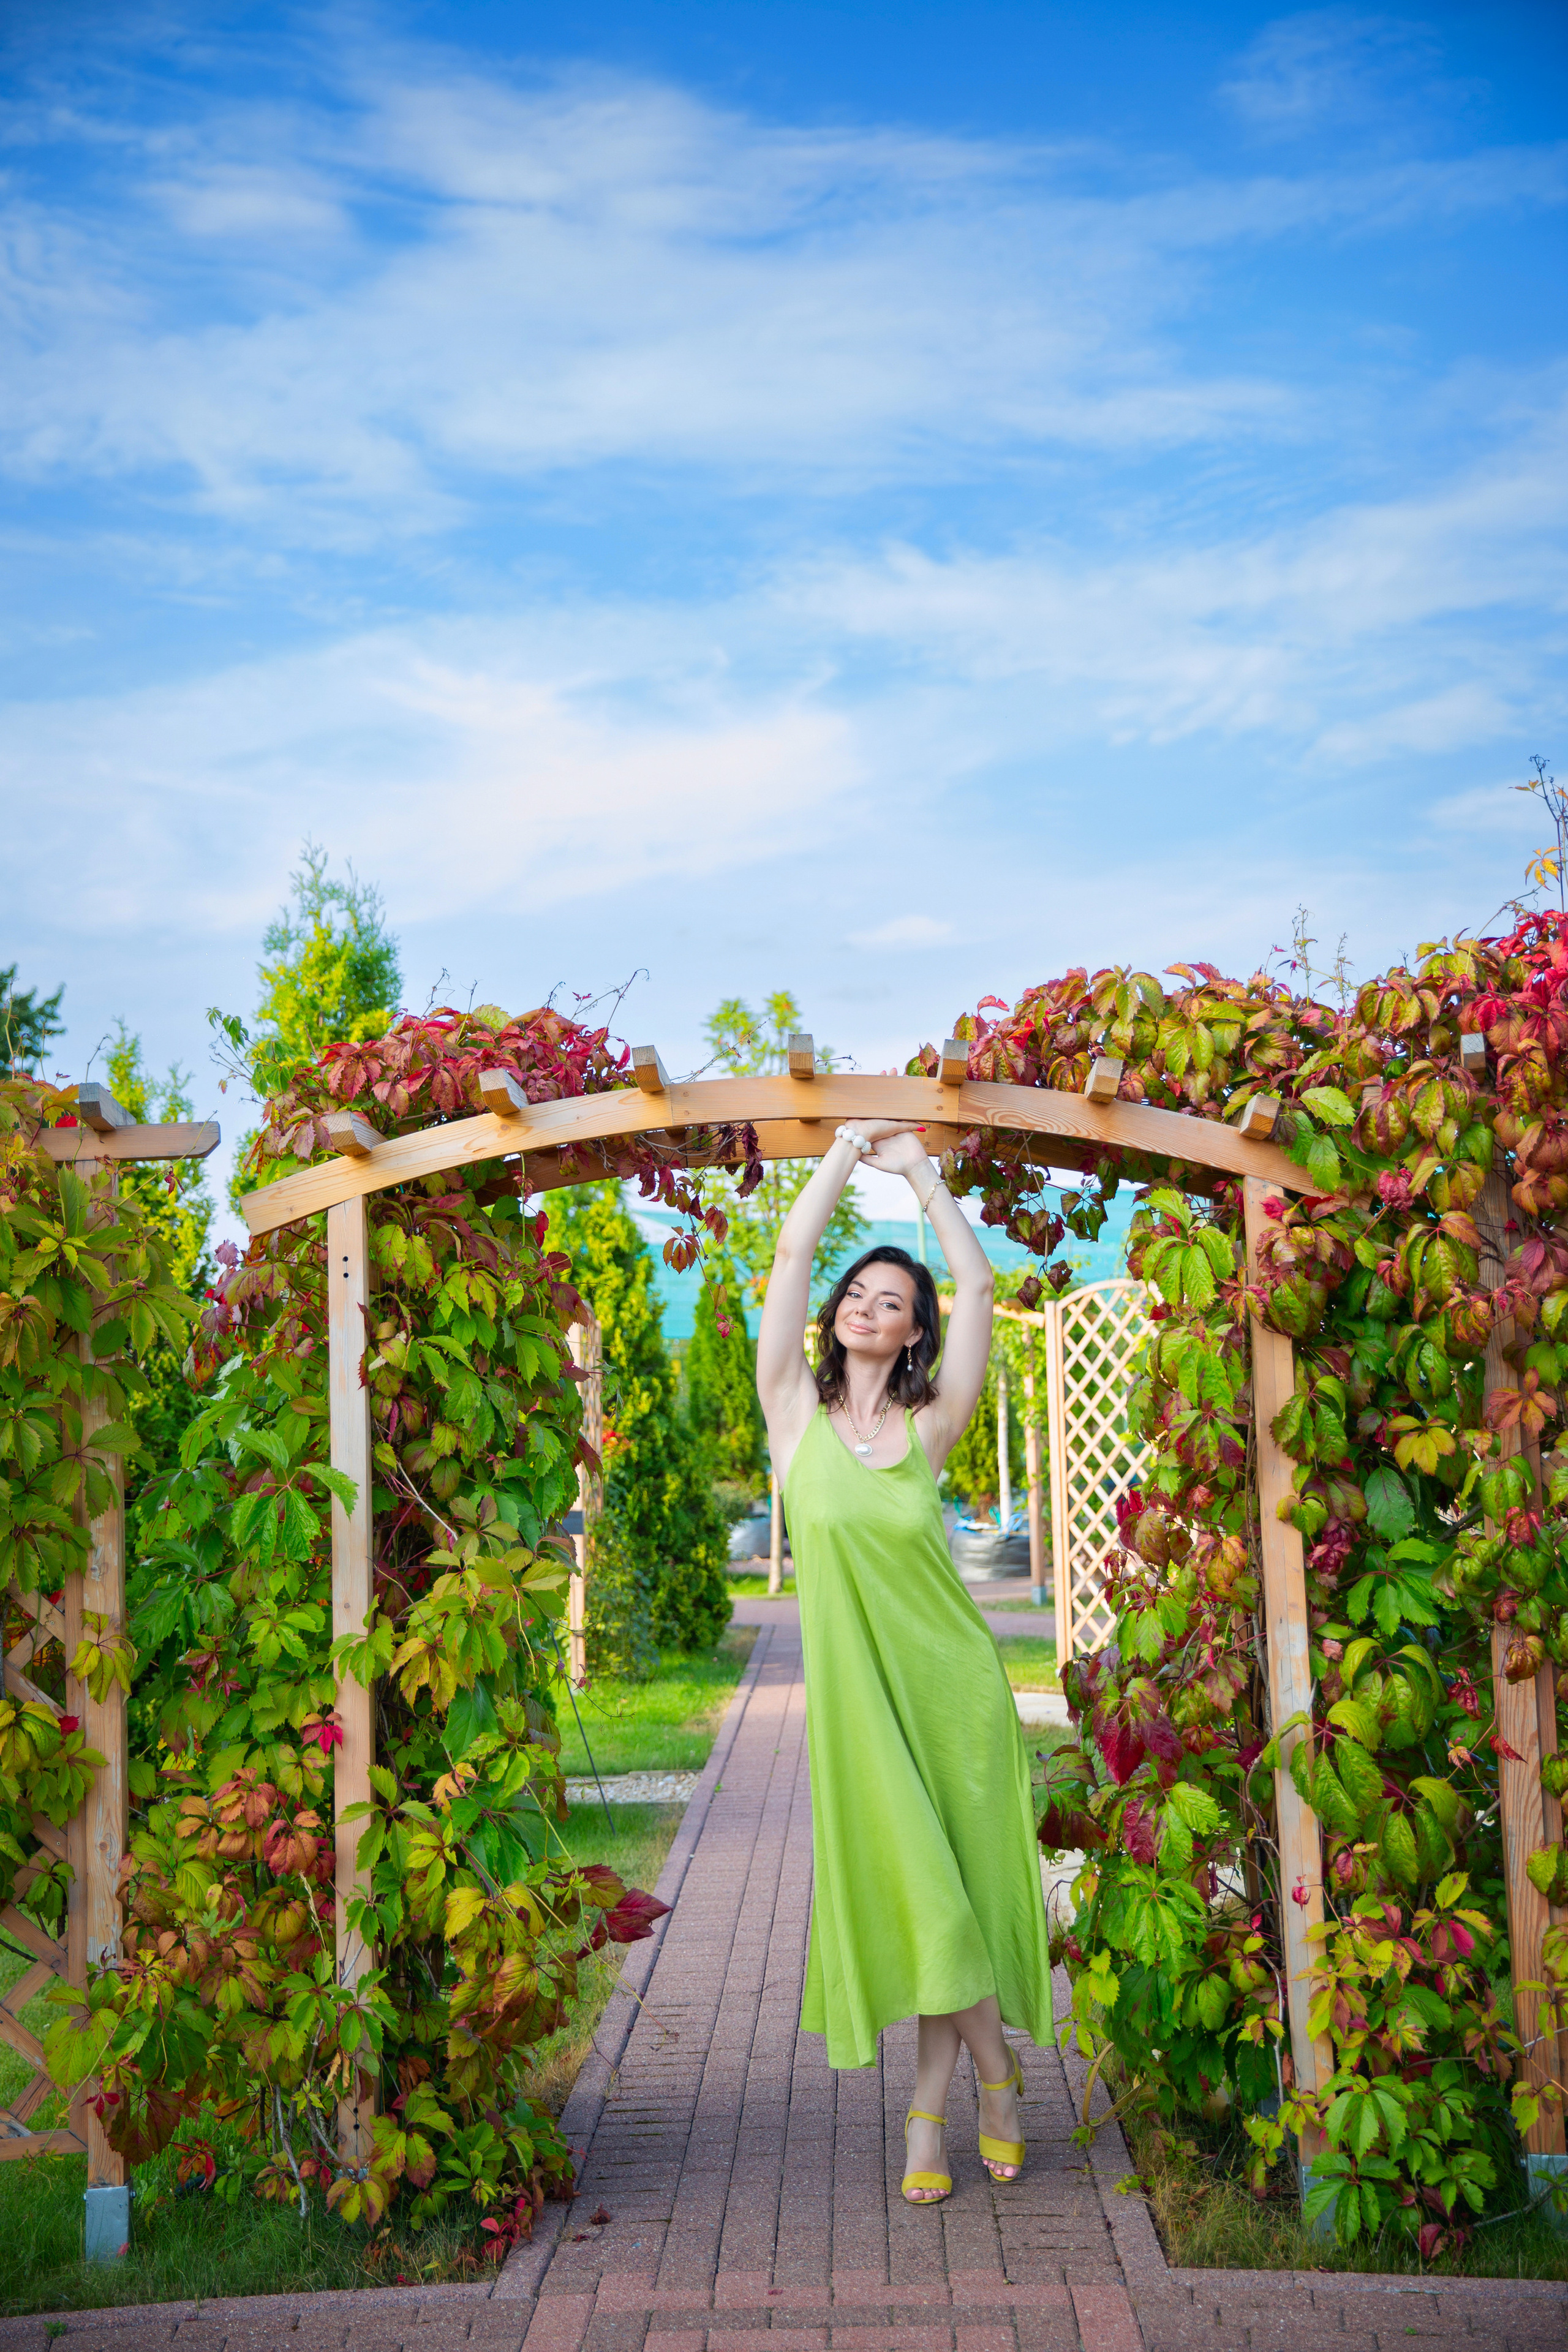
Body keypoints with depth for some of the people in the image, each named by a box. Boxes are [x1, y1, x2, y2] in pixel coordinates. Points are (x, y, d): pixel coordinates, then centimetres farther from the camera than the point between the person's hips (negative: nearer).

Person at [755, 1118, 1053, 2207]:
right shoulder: (798, 1415, 2)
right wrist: (849, 1148, 0)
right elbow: (792, 1255, -3)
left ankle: (930, 2113, 20)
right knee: (914, 1891, 1)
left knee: (951, 1891, 4)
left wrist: (922, 1174, 0)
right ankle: (998, 2072, 21)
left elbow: (978, 1283, -2)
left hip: (952, 1683, 1)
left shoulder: (930, 1426, 2)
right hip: (858, 1689, 0)